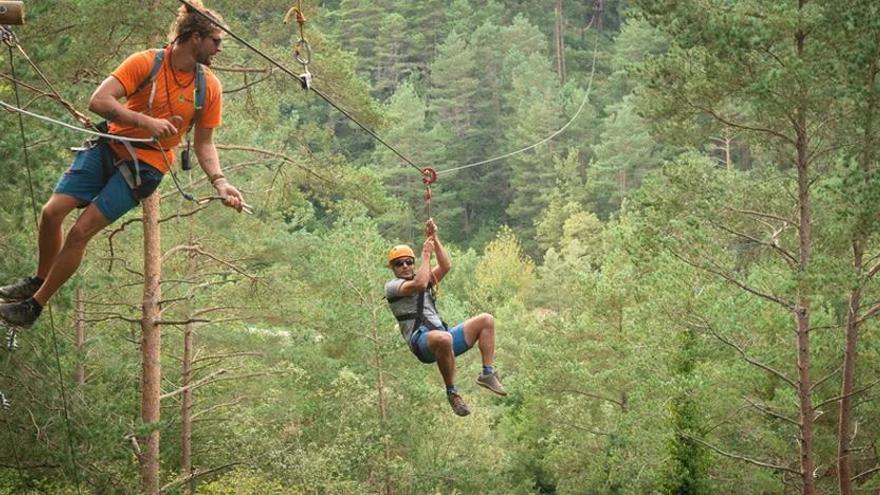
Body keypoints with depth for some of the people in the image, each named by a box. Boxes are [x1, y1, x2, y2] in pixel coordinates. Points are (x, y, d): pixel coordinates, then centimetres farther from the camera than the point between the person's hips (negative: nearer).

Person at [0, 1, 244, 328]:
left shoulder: (209, 87, -5)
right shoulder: (146, 62, -12)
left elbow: (204, 144, 3)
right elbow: (98, 101, -19)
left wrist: (219, 182, -13)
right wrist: (147, 122, -30)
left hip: (146, 166, -1)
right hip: (110, 148, 1)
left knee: (81, 232, -11)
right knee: (52, 211, -6)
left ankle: (35, 306, 2)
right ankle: (39, 280, 23)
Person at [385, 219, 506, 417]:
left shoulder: (425, 279, 27)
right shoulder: (392, 286, 5)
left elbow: (446, 266, 11)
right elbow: (419, 284, -14)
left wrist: (435, 239, 4)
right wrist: (426, 255, -5)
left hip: (443, 337, 8)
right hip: (421, 341, -8)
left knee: (486, 320, 2)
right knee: (443, 338, -43)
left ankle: (488, 373, -5)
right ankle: (452, 392, -30)